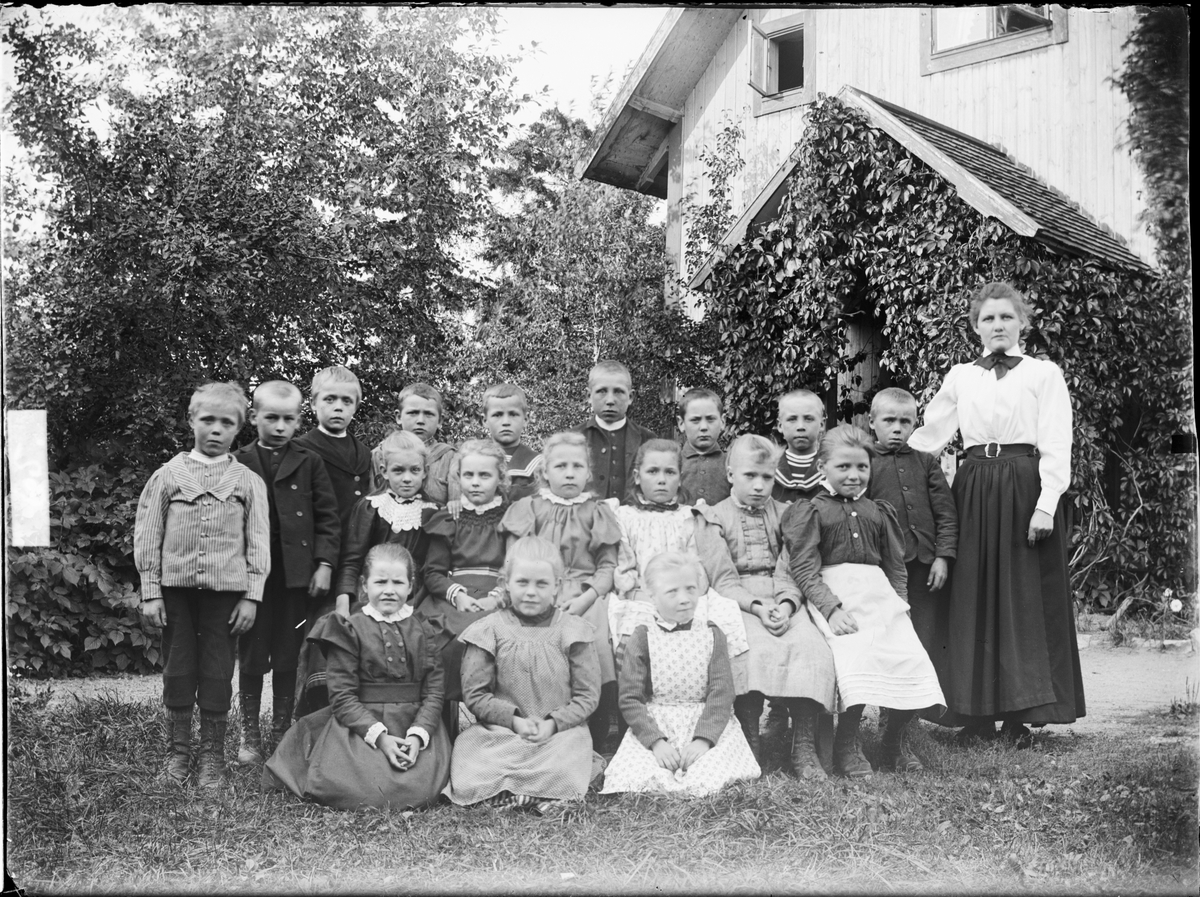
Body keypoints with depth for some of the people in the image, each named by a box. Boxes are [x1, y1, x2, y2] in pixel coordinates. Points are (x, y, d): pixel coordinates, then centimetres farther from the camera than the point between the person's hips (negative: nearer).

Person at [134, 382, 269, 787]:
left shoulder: (248, 481, 4)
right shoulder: (168, 475, 4)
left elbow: (258, 541, 3)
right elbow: (147, 536, 4)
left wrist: (252, 596, -2)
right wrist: (150, 592, -1)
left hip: (225, 588, -1)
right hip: (176, 586, 1)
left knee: (217, 672, 4)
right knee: (177, 670, 7)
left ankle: (212, 754, 15)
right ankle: (179, 750, 18)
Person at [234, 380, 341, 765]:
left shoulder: (309, 463, 4)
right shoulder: (238, 464, 3)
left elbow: (328, 517, 4)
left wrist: (324, 564, -4)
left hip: (296, 574, 0)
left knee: (287, 660, 8)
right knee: (251, 658, 6)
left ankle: (282, 733, 19)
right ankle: (250, 735, 18)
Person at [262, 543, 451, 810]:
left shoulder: (422, 631, 9)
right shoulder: (351, 630, 1)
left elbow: (434, 690, 3)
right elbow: (343, 697, -5)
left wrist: (418, 735, -13)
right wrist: (379, 736, -16)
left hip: (416, 725, 2)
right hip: (360, 726, -2)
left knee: (423, 787, -21)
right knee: (357, 791, -24)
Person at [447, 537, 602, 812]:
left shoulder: (572, 631, 2)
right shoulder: (488, 631, 2)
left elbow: (587, 695, 3)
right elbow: (475, 694, 2)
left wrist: (554, 723, -13)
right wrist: (514, 720, -11)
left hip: (561, 731, 0)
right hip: (497, 732, 1)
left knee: (562, 776, -32)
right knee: (467, 784, -26)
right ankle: (540, 791, -16)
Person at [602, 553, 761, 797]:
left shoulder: (711, 635, 6)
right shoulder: (641, 638, 1)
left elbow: (721, 693, -2)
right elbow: (630, 699, -3)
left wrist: (703, 739, -18)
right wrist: (655, 740, -18)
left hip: (708, 725, 1)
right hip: (652, 727, 0)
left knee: (706, 778, -28)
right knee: (633, 777, -27)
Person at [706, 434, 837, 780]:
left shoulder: (783, 514, 16)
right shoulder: (715, 518, 7)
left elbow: (788, 569, 6)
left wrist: (786, 604, -14)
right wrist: (756, 606, -14)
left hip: (783, 600, 3)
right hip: (737, 601, -3)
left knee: (812, 647, -26)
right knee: (758, 650, -33)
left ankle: (804, 746, -21)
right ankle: (749, 743, -21)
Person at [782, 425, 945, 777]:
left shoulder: (879, 513, 20)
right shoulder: (810, 512, 5)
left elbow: (896, 566, 21)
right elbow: (804, 568, -4)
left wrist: (897, 602, 4)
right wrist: (831, 608, -15)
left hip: (879, 592, 5)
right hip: (834, 594, -5)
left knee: (911, 658, -13)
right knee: (856, 657, -28)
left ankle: (894, 742, 6)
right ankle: (846, 744, -12)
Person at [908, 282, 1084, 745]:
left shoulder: (1044, 374, 4)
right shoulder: (960, 377, 14)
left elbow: (1056, 446, -3)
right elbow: (929, 435, 18)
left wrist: (1046, 504, -13)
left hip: (1025, 488, -3)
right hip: (974, 492, 3)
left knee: (1024, 598, -2)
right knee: (974, 598, 2)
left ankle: (1021, 714, 3)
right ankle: (980, 712, 7)